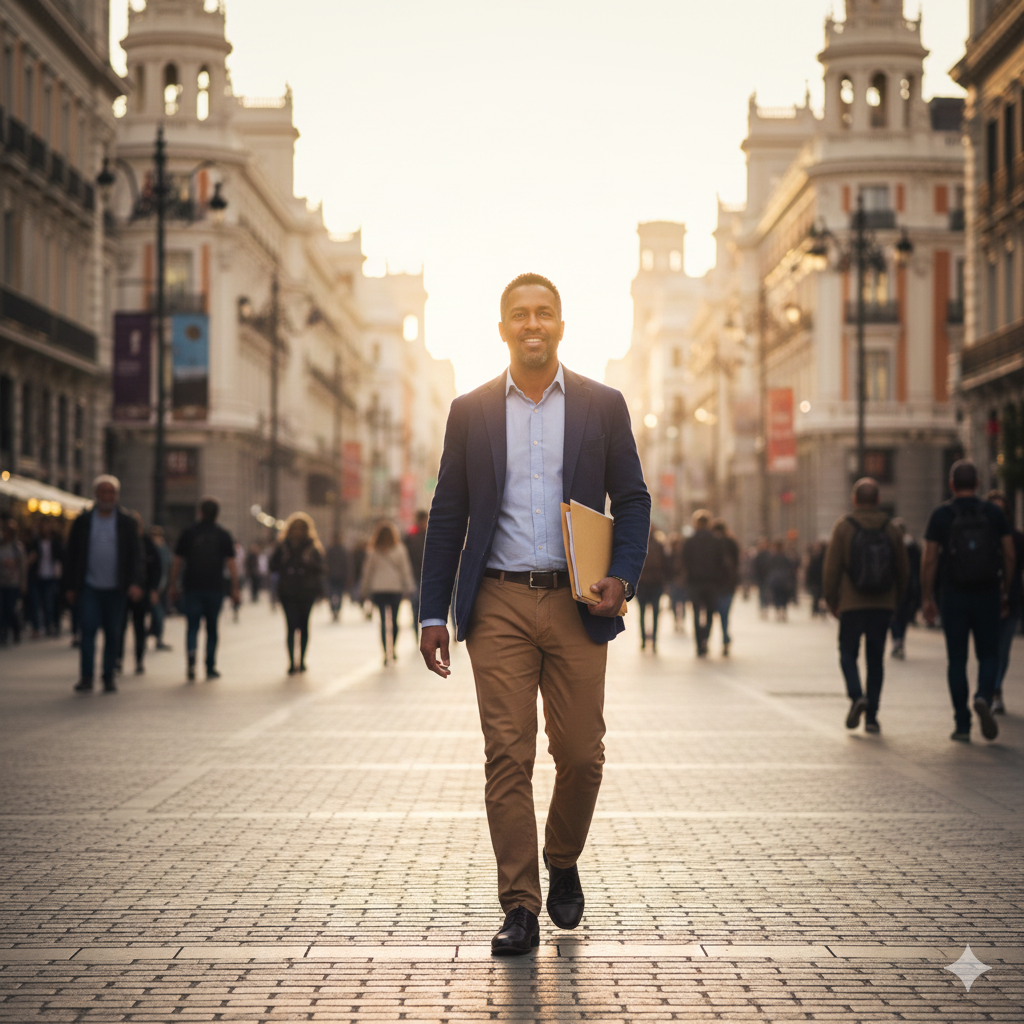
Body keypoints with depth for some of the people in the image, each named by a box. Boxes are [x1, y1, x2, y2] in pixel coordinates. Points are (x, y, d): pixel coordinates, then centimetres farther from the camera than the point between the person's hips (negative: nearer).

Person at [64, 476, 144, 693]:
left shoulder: (127, 523, 5)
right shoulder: (82, 522, 5)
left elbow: (135, 555, 2)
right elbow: (72, 555, 7)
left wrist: (135, 583, -12)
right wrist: (71, 587, 3)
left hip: (115, 589, 0)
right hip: (89, 587, 0)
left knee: (113, 634, 3)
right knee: (88, 630, -11)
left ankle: (108, 677, 12)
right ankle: (86, 677, -8)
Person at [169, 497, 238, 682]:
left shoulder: (188, 533, 3)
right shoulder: (223, 535, 3)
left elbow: (177, 562, 4)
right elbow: (231, 563, -1)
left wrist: (173, 585, 10)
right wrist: (235, 588, 3)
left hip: (192, 588, 0)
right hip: (215, 588, 0)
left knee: (192, 626, 2)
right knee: (212, 627, 9)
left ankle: (191, 655, -23)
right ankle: (210, 668, 11)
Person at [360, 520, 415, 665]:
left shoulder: (373, 552, 1)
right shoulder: (399, 550, -1)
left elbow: (367, 571, 5)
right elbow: (405, 569, 2)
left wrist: (364, 590, 13)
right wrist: (408, 587, 9)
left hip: (378, 589, 0)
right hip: (395, 588, 0)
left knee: (383, 620, -1)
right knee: (394, 619, 11)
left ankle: (385, 653, -9)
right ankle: (393, 650, 14)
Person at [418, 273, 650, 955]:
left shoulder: (602, 406, 7)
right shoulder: (471, 412, 8)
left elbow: (633, 500, 9)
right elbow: (448, 516, 9)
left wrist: (623, 577, -8)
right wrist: (433, 614, 3)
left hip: (576, 603, 0)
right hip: (499, 605, 0)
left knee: (581, 754, 3)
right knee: (508, 757, -3)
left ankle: (563, 863, 30)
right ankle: (520, 908, 3)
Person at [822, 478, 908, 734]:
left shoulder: (843, 527, -4)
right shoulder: (891, 529, 4)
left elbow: (831, 569, -6)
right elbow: (903, 571, 8)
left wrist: (831, 601, 5)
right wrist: (895, 602, 20)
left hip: (852, 604, -2)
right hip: (883, 606, 2)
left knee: (848, 653, 9)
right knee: (876, 659, 8)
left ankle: (856, 696, -16)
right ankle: (871, 716, 5)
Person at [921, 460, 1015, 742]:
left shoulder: (941, 515, -2)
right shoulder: (994, 513, 2)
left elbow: (929, 560, -5)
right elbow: (1009, 554, 1)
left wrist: (927, 598, 0)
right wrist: (1006, 592, 10)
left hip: (954, 595, -1)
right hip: (988, 593, 1)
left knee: (957, 660, 6)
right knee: (989, 655, 11)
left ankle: (962, 725, 4)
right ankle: (984, 697, -19)